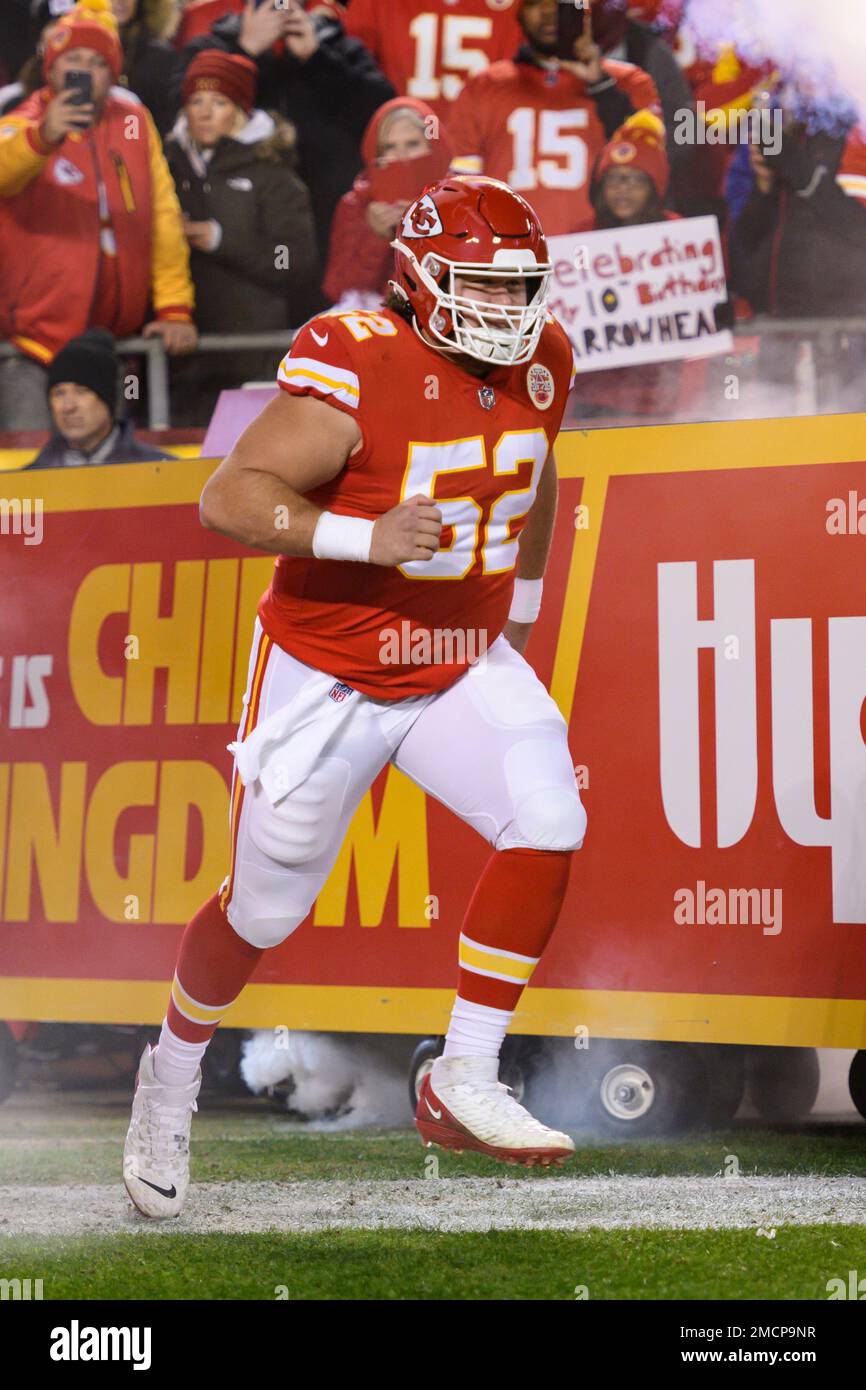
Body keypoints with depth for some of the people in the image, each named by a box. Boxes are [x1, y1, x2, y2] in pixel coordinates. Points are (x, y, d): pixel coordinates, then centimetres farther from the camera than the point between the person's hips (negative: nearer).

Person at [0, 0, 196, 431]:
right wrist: (44, 136, -46)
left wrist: (175, 308, 0)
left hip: (115, 341, 4)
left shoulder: (134, 121, 9)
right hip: (36, 342, -4)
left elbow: (164, 216, 8)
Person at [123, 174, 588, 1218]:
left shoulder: (538, 364, -3)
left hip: (462, 667, 5)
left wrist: (522, 612, 22)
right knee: (264, 909, 8)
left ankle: (465, 1085, -9)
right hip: (328, 674, -5)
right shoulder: (358, 371, -24)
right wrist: (369, 538, -39)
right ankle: (172, 1075, 37)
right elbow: (228, 498, -27)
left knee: (549, 824, -19)